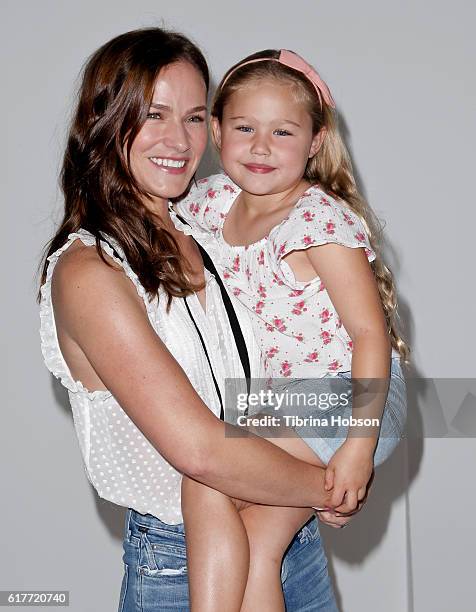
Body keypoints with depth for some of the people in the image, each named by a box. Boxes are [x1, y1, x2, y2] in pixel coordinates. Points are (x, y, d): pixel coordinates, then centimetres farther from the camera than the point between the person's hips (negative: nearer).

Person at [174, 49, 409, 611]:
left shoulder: (321, 219, -16)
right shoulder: (213, 201, 3)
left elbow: (371, 332, -19)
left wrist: (360, 443, -24)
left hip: (345, 393, -7)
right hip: (278, 396, 7)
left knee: (207, 476, -19)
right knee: (257, 545, -4)